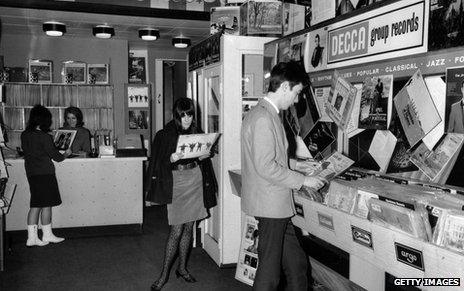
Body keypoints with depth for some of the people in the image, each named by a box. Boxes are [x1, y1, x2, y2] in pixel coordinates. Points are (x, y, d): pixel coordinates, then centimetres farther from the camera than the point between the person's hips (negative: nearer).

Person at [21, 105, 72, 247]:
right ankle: (47, 235, 14)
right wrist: (66, 154, 10)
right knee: (47, 205, 4)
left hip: (31, 173, 7)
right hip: (45, 173, -7)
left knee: (35, 205, 11)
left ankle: (32, 237, 11)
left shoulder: (24, 135, 5)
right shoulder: (44, 137, -15)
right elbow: (55, 156, -10)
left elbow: (26, 151, 15)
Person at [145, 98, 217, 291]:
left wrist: (204, 157, -4)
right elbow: (158, 163, -8)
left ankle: (182, 268, 26)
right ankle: (164, 273, 8)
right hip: (176, 183, -4)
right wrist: (171, 159, -26)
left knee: (189, 227, 11)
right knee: (176, 230, -6)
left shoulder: (196, 133, 7)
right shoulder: (165, 135, -6)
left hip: (195, 181, 4)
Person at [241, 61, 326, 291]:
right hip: (269, 205, -10)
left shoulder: (266, 113, 13)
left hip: (276, 205, 10)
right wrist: (302, 180, -16)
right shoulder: (263, 118, -20)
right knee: (269, 272, 4)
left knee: (297, 264, 18)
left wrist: (295, 164, 16)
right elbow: (265, 167, -25)